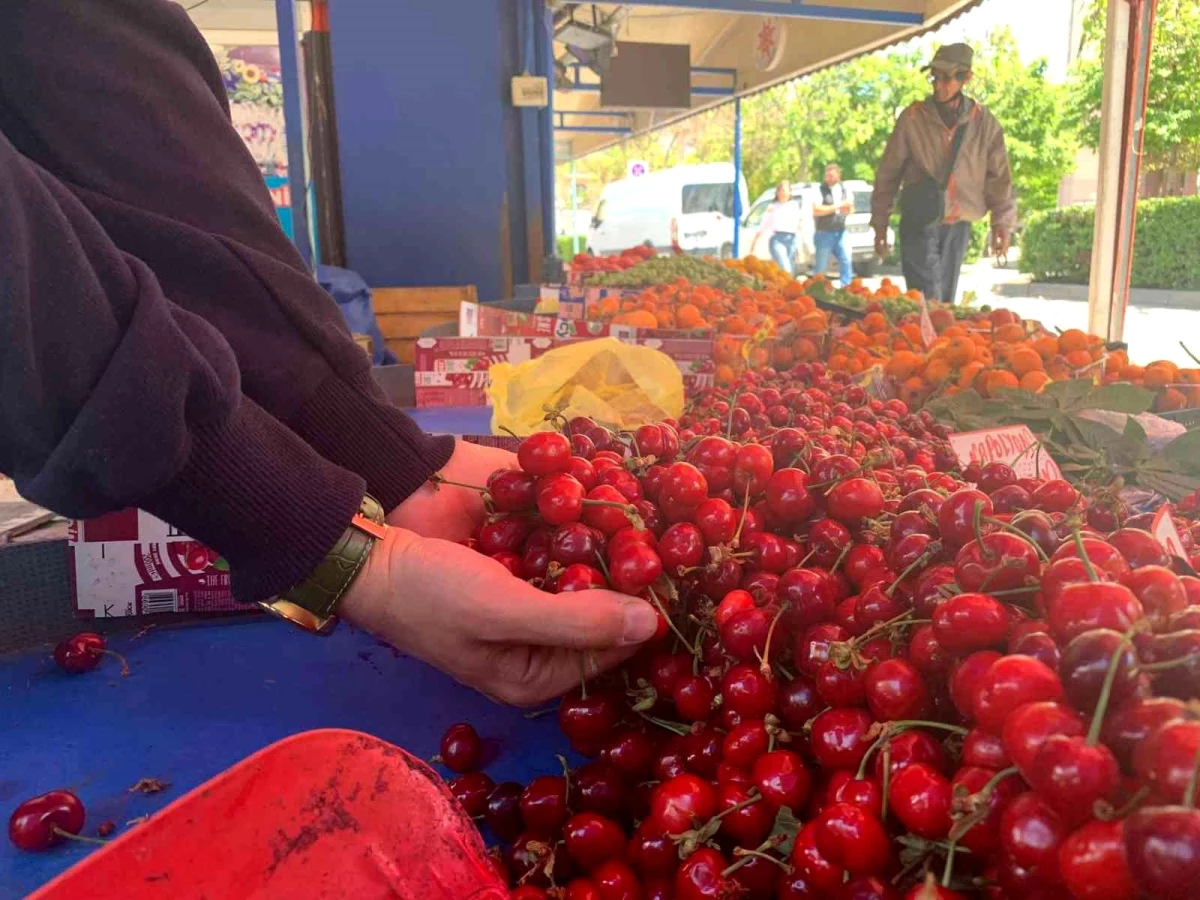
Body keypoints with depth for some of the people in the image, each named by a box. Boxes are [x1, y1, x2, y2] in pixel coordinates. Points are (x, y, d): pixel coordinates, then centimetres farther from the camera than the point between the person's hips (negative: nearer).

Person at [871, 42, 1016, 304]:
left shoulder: (984, 122, 2)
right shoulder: (913, 117, -4)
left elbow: (998, 175, 6)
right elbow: (888, 173, 1)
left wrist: (1002, 223, 1)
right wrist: (880, 223, 1)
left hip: (959, 226, 3)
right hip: (920, 224, -3)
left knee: (946, 301, 10)